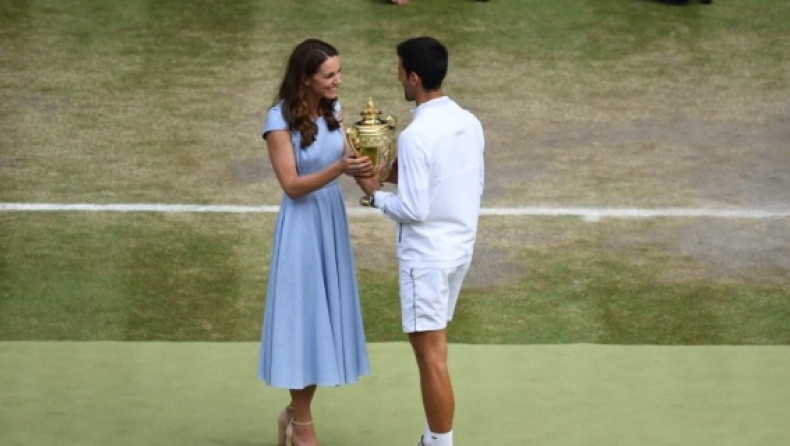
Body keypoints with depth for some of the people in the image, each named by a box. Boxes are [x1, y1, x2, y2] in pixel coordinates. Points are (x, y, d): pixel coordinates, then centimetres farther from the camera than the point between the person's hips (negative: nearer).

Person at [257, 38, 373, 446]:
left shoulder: (332, 110, 2)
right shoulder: (280, 120, -16)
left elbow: (344, 157, 5)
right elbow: (292, 185, -18)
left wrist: (360, 164, -16)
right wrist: (339, 169, -29)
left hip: (333, 220, 6)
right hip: (302, 226, -6)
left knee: (326, 316, 11)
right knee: (303, 317, 1)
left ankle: (295, 412, 25)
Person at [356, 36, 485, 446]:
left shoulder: (415, 136, -21)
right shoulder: (469, 123, 4)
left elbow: (413, 210, -22)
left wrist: (376, 193, -4)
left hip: (427, 255, -9)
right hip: (459, 247, 9)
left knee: (431, 355, -2)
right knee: (431, 349, 19)